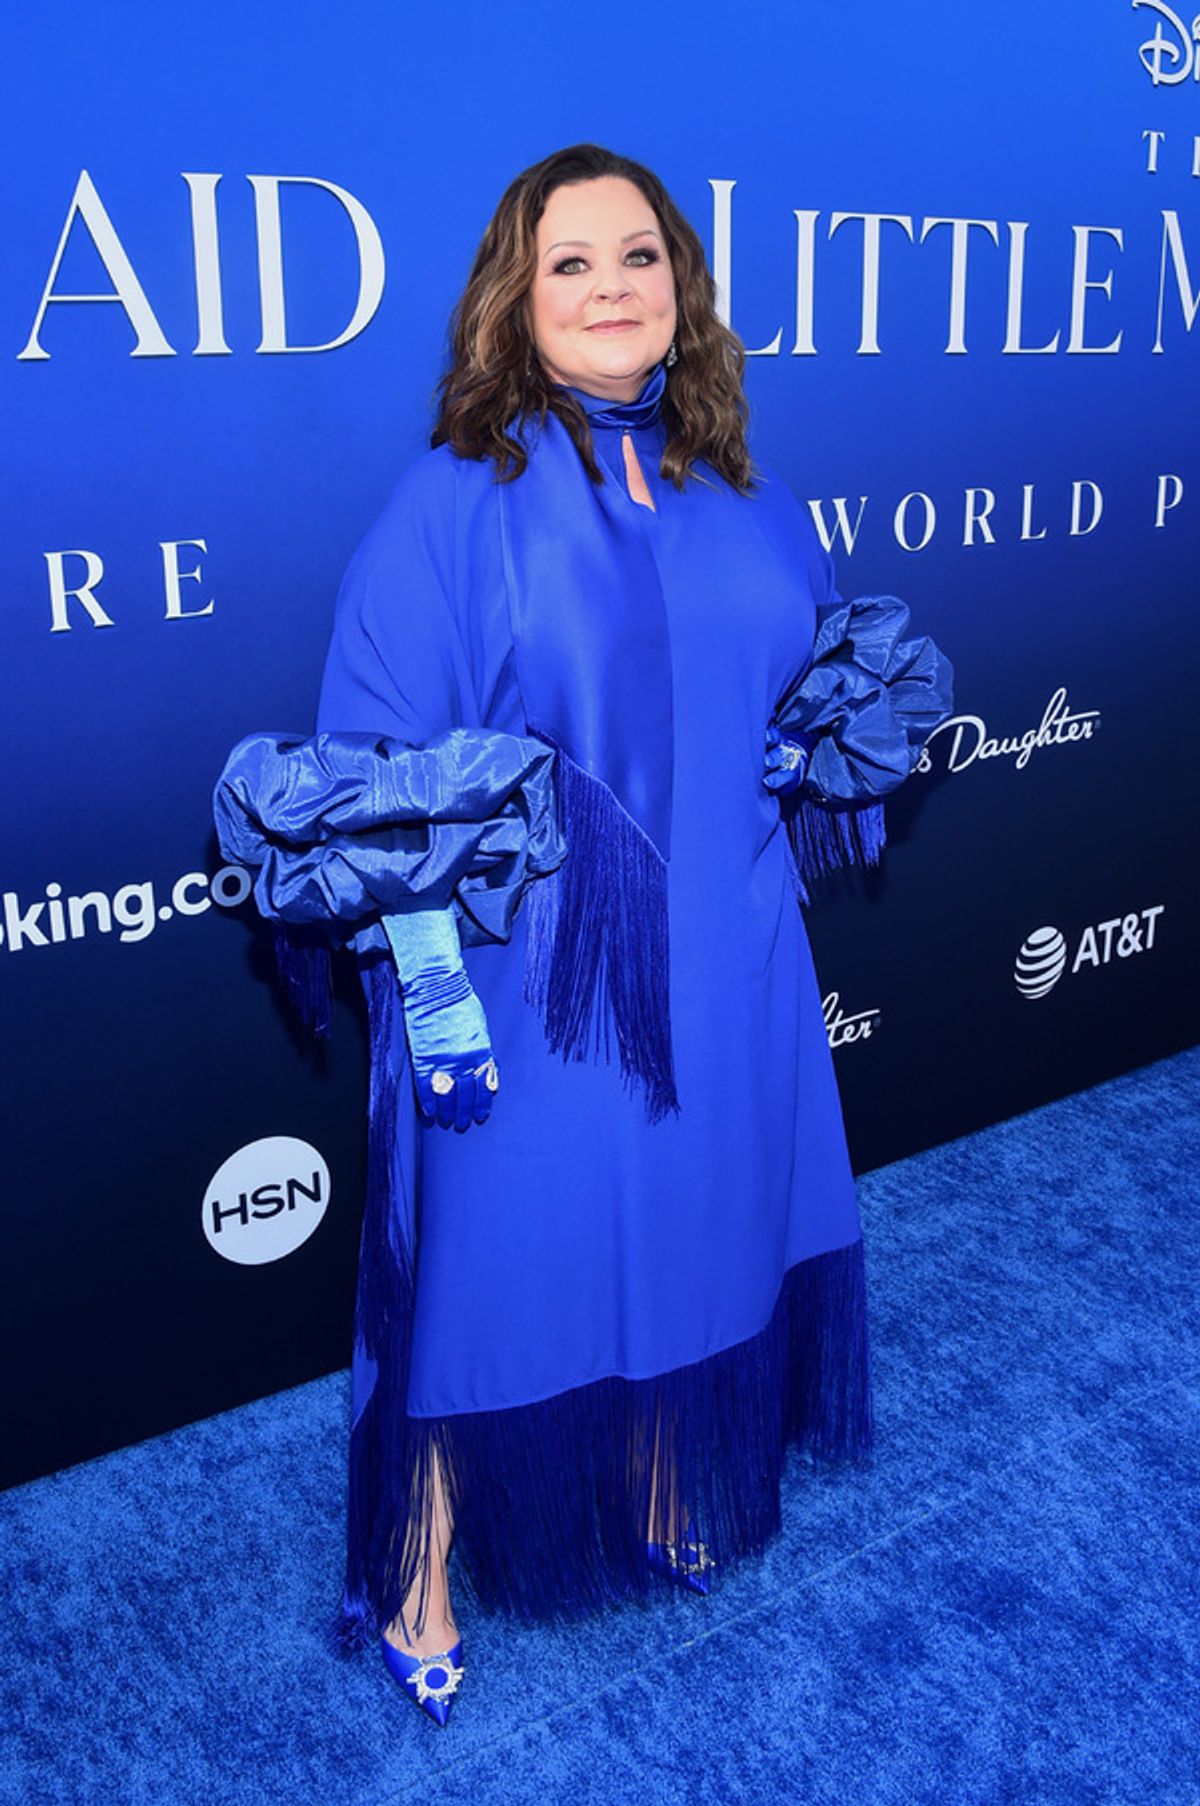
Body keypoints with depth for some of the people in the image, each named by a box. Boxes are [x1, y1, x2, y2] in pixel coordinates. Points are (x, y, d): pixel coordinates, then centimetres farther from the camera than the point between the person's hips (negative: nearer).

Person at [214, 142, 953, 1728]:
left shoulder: (747, 504, 6)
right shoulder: (453, 502, -10)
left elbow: (807, 703, 20)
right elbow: (378, 769, -13)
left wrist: (845, 727, 1)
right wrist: (431, 977, -17)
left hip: (718, 971, 5)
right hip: (527, 984, -5)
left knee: (694, 1231, 18)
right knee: (493, 1259, 6)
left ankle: (669, 1488, 44)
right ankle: (424, 1573, 30)